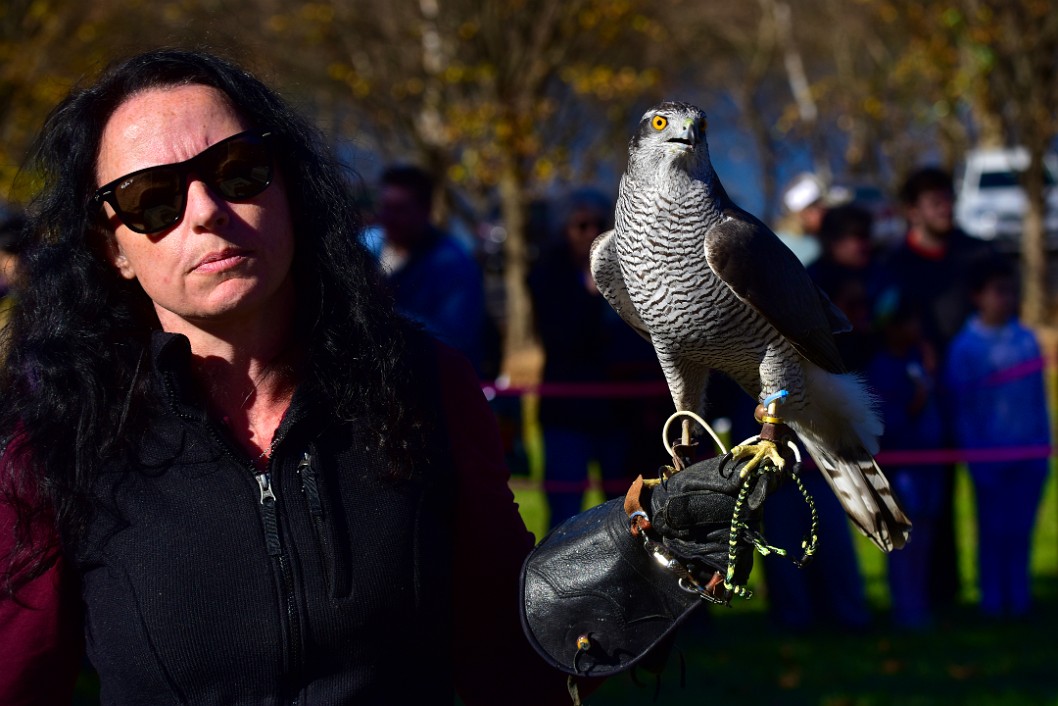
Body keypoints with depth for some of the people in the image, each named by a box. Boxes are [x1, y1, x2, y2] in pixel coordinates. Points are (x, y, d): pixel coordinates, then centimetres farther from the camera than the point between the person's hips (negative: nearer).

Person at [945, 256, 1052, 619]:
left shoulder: (1027, 339, 3)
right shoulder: (966, 347, -7)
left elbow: (1039, 398, 6)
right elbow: (963, 410, -4)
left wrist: (1044, 448, 4)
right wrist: (976, 459, -6)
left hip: (1028, 453, 3)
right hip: (991, 454, -3)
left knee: (1021, 530, 8)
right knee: (993, 530, 5)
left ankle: (1019, 598, 18)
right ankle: (994, 599, 15)